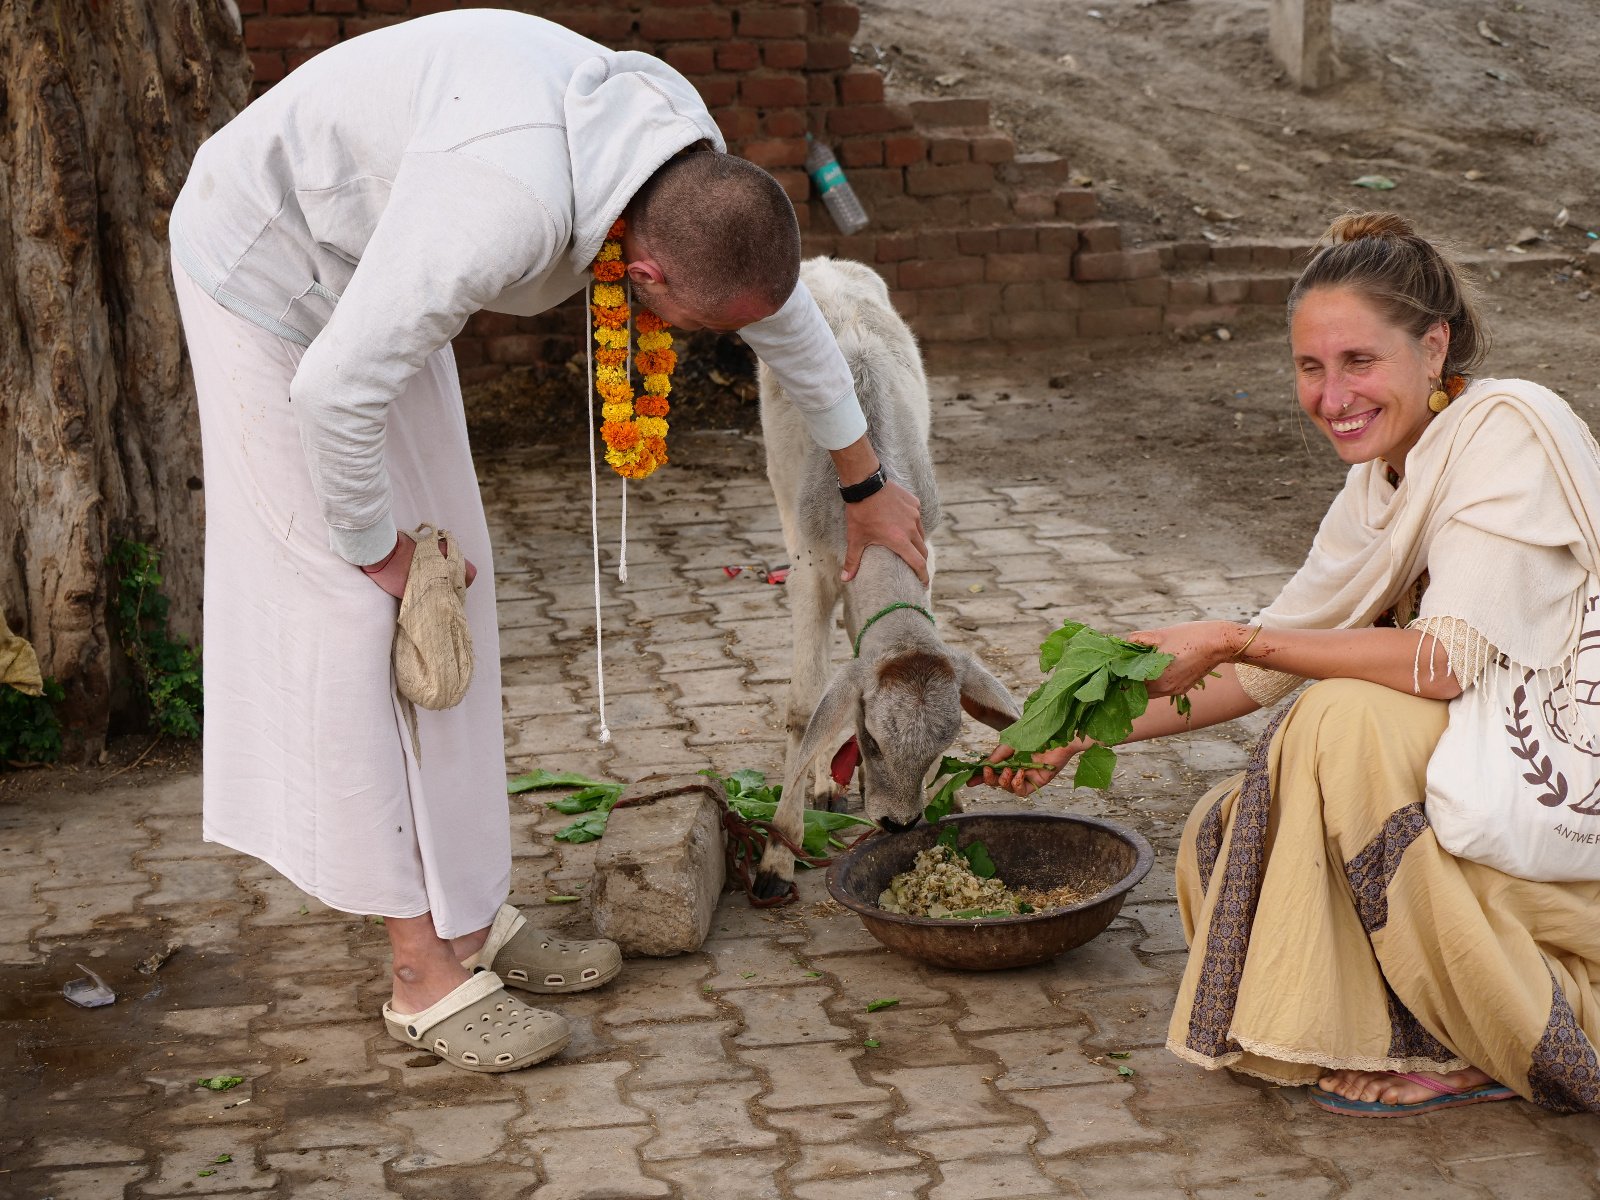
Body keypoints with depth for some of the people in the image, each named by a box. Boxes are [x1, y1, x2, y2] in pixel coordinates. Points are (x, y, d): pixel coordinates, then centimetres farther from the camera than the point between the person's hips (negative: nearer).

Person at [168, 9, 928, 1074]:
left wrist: (868, 484, 18)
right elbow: (335, 388, -36)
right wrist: (377, 544, -17)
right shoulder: (507, 208, -42)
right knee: (349, 610, -9)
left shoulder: (698, 170, -14)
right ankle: (426, 975, -3)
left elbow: (786, 311, 5)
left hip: (371, 269, 9)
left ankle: (470, 916, 18)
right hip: (269, 275, -8)